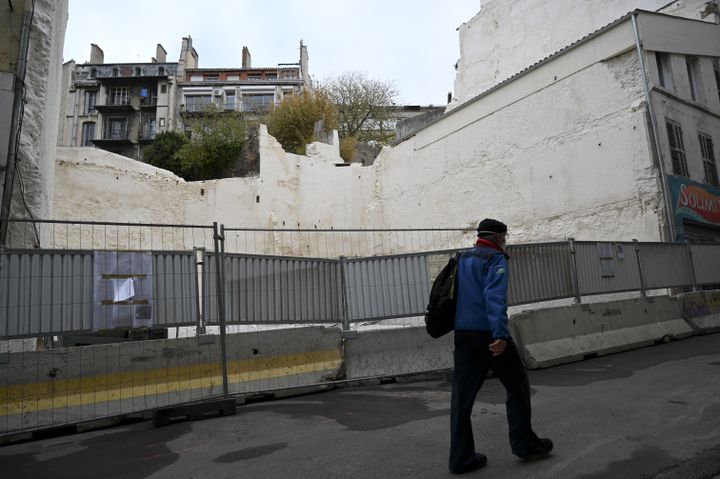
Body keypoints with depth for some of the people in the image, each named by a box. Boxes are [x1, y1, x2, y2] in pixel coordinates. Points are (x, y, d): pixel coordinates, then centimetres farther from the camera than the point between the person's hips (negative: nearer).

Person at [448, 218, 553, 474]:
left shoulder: (462, 259, 17)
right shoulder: (496, 259, -5)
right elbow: (495, 297, -20)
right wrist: (500, 334, -27)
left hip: (461, 334, 7)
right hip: (488, 334, -7)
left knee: (462, 395, 6)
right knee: (517, 385, 13)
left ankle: (461, 458, 11)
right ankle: (524, 444, 22)